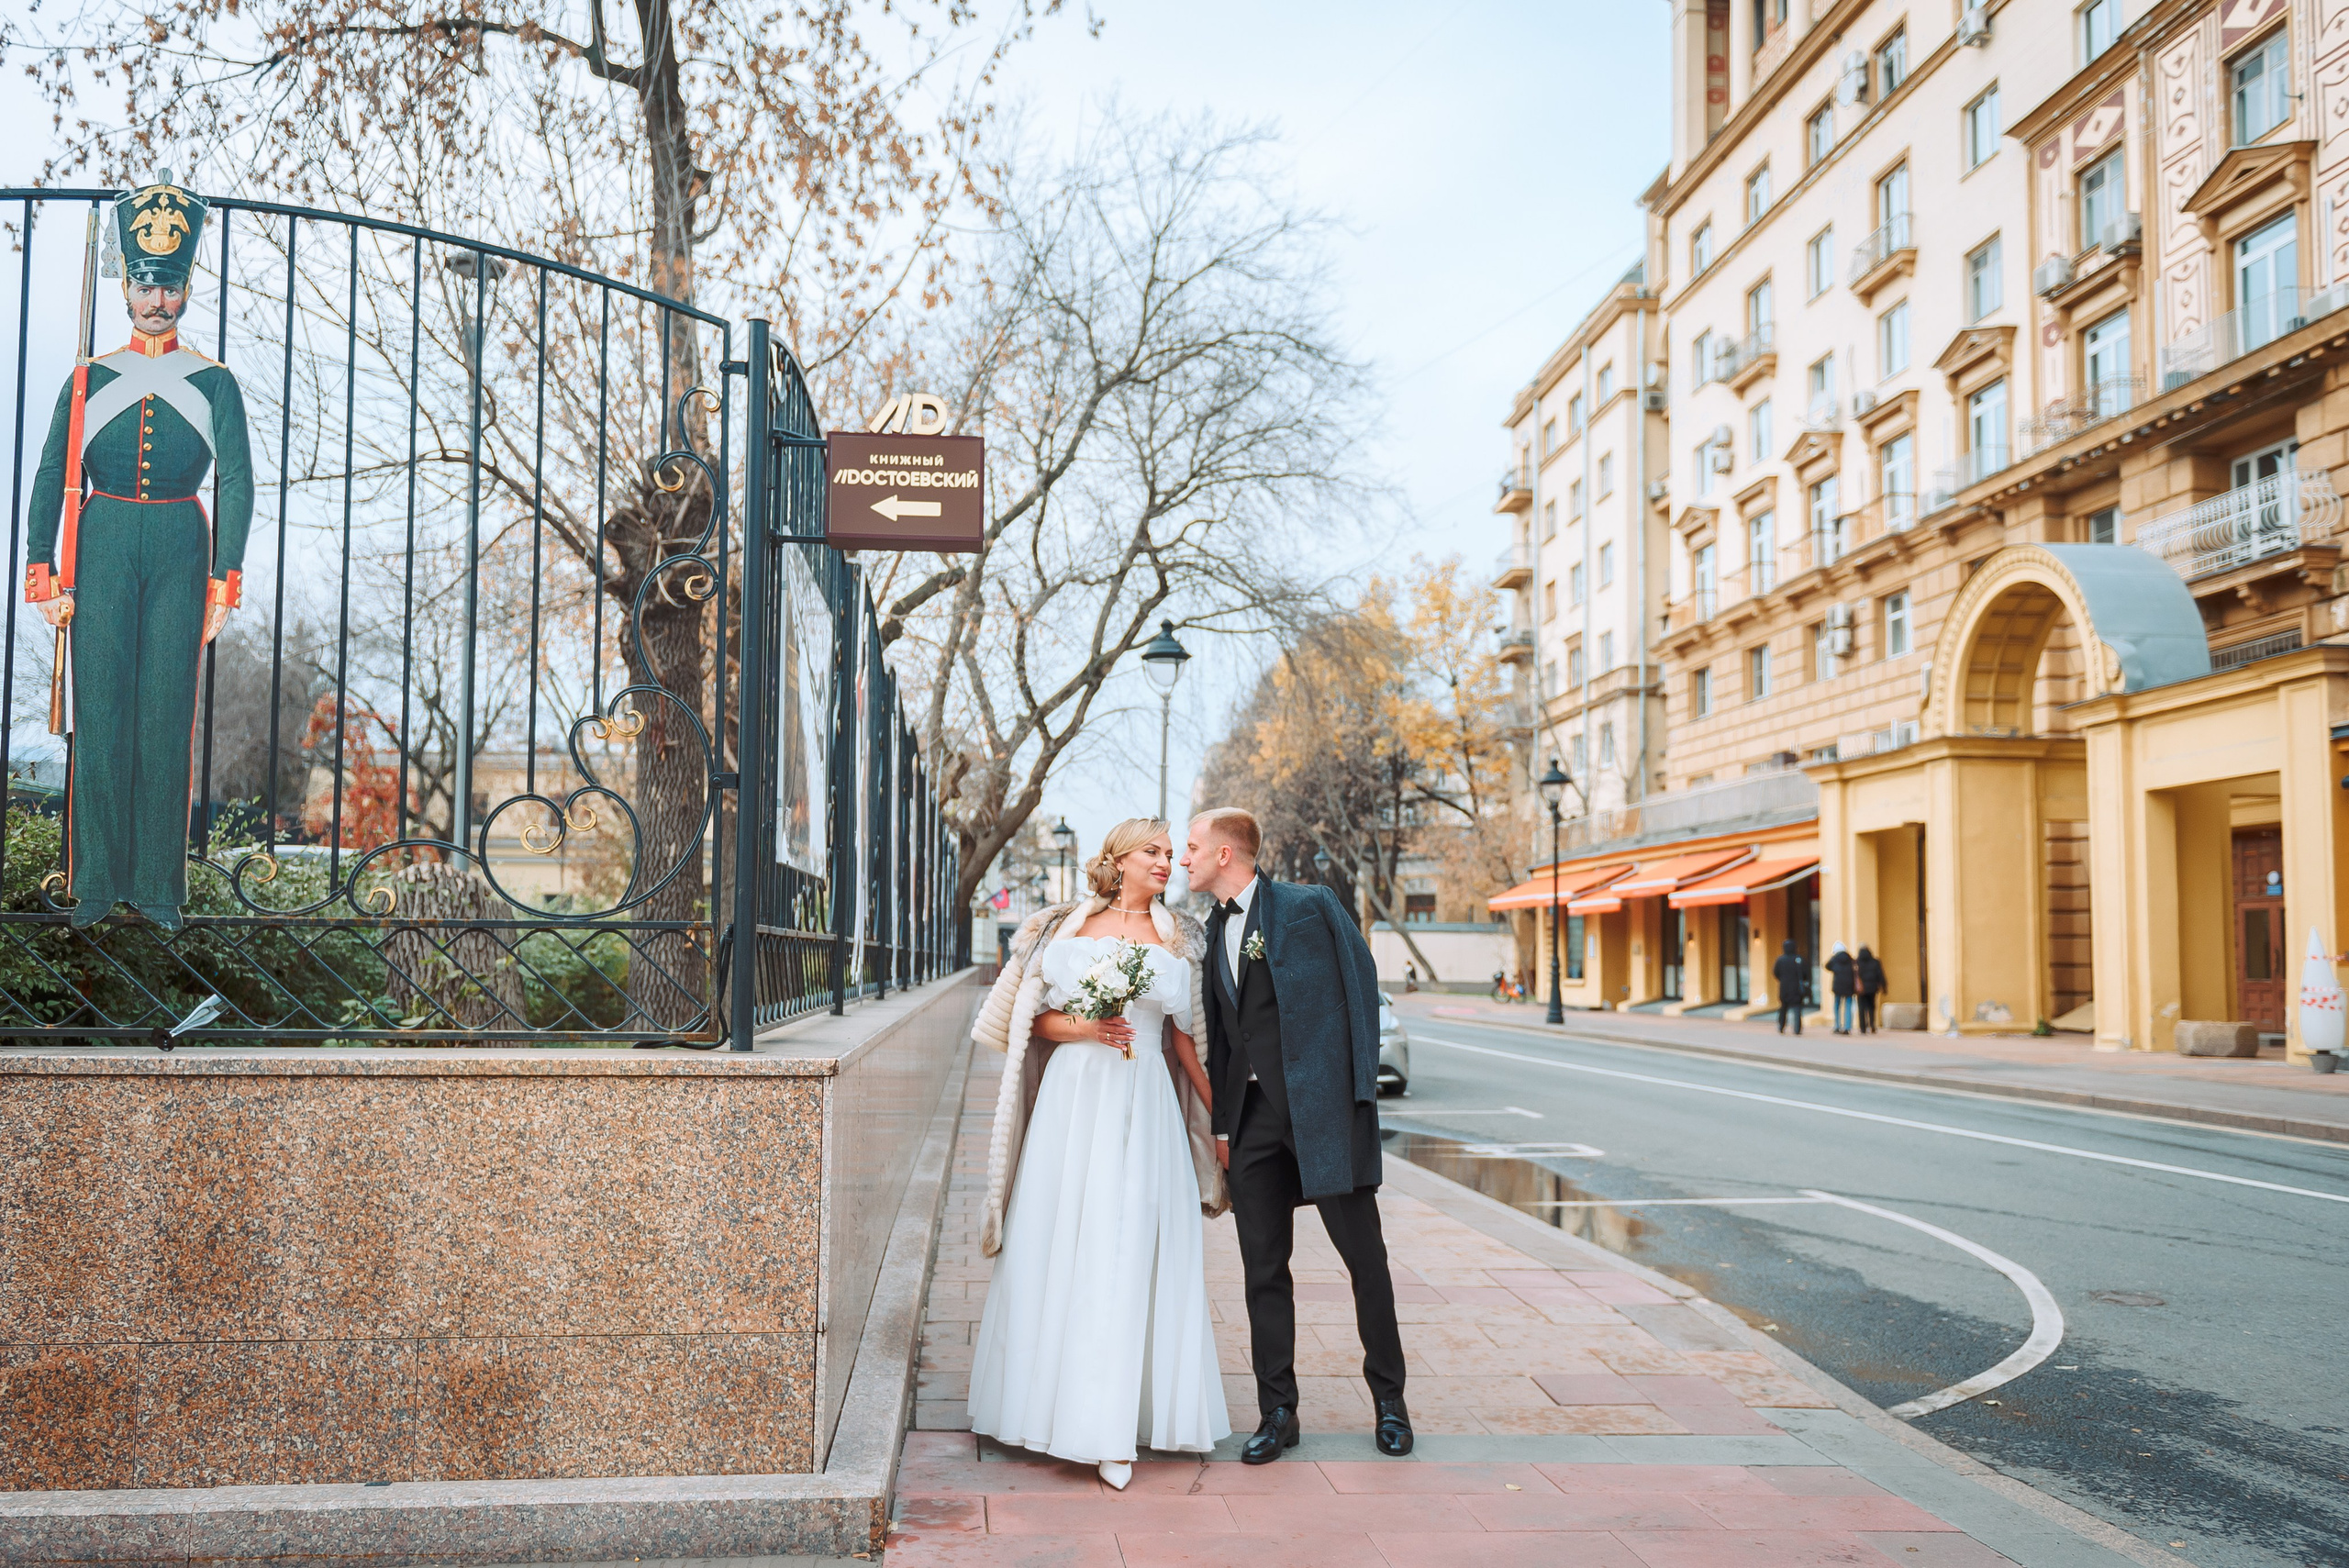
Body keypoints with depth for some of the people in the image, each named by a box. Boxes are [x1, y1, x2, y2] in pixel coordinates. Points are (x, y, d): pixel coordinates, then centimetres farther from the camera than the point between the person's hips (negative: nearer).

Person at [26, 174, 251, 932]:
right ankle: (97, 881, 6)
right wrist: (44, 574, -3)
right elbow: (53, 479, 6)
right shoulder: (89, 380, 8)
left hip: (180, 548, 0)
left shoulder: (214, 383, 7)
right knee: (100, 709, -1)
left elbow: (237, 483, 3)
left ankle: (158, 884, 7)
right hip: (103, 548, 1)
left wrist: (223, 581, -5)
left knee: (167, 713, 0)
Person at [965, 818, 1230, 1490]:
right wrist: (1081, 1028, -11)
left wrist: (1223, 1117, 8)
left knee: (1132, 1248, -3)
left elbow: (1188, 1037, 10)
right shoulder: (1069, 926, 7)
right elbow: (1034, 1019, 7)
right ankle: (1060, 1398, 16)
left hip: (1146, 1106, 0)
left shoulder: (1178, 938, 10)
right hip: (1074, 1098, 0)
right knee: (1063, 1243, 2)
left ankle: (1114, 1426, 1)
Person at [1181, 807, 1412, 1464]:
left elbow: (1361, 987, -4)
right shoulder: (1212, 931, 14)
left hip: (1323, 1106, -5)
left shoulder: (1310, 906, -3)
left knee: (1364, 1255, 3)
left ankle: (1388, 1398, 19)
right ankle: (1277, 1411, 16)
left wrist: (1359, 1089, -8)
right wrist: (1221, 1122, 12)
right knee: (1263, 1268, 6)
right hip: (1254, 1116, 5)